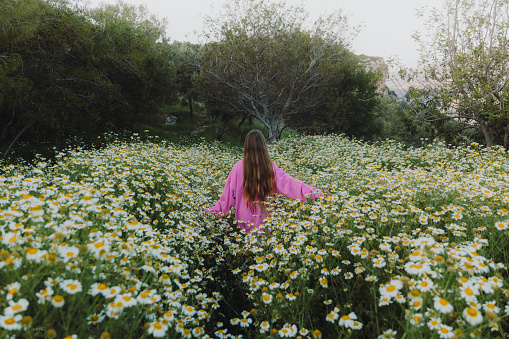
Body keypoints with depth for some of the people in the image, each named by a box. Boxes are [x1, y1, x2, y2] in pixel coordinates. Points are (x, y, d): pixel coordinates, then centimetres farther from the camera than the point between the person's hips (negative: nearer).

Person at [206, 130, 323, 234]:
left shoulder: (239, 167, -11)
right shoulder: (270, 167, -9)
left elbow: (229, 192, -7)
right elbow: (288, 182, -14)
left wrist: (215, 210, 5)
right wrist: (314, 191, -14)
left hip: (245, 220, -1)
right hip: (265, 221, 1)